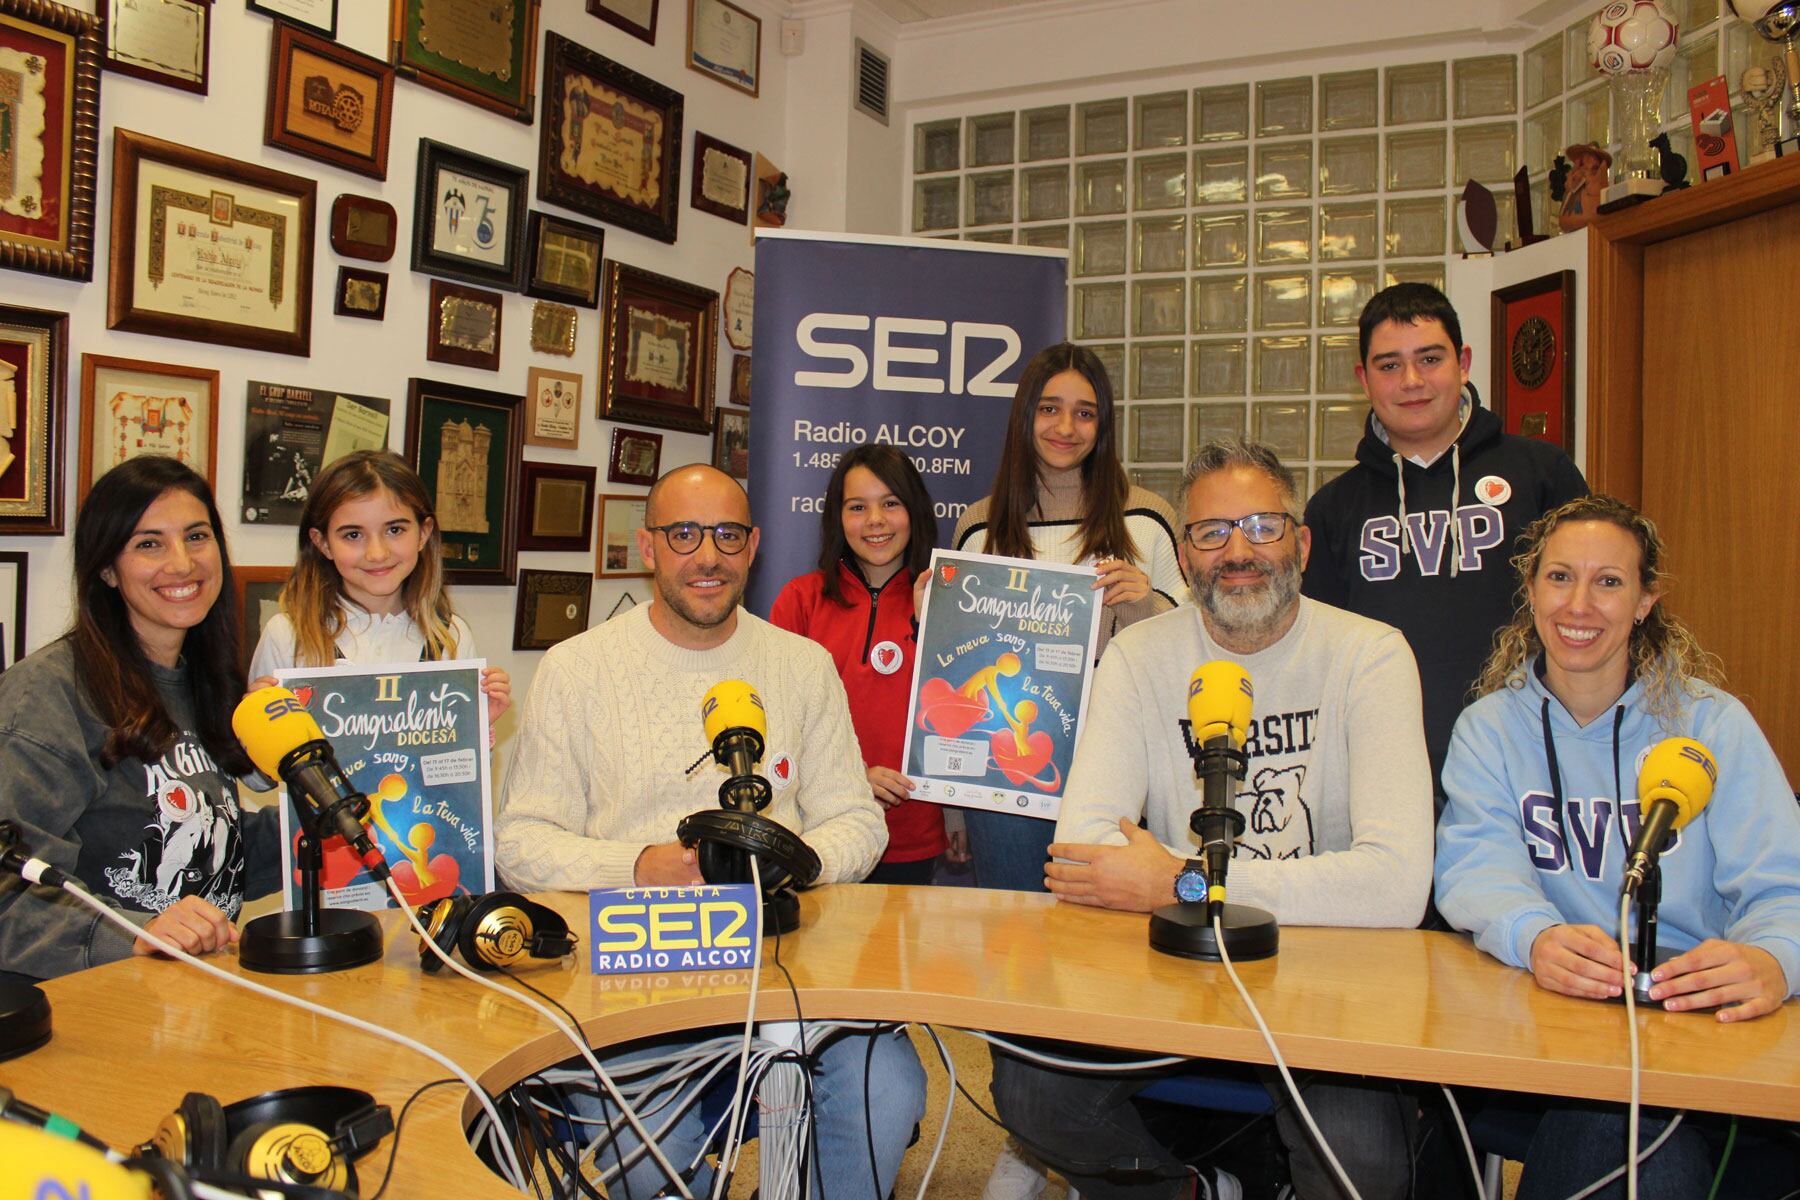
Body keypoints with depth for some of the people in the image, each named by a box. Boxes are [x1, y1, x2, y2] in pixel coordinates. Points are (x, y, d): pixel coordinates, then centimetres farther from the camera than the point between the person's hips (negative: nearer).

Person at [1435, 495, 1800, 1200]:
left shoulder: (1712, 723, 5)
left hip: (1703, 1016, 0)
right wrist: (1536, 937, -33)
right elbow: (1475, 862, -8)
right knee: (1634, 1120, -30)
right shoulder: (1489, 727, 8)